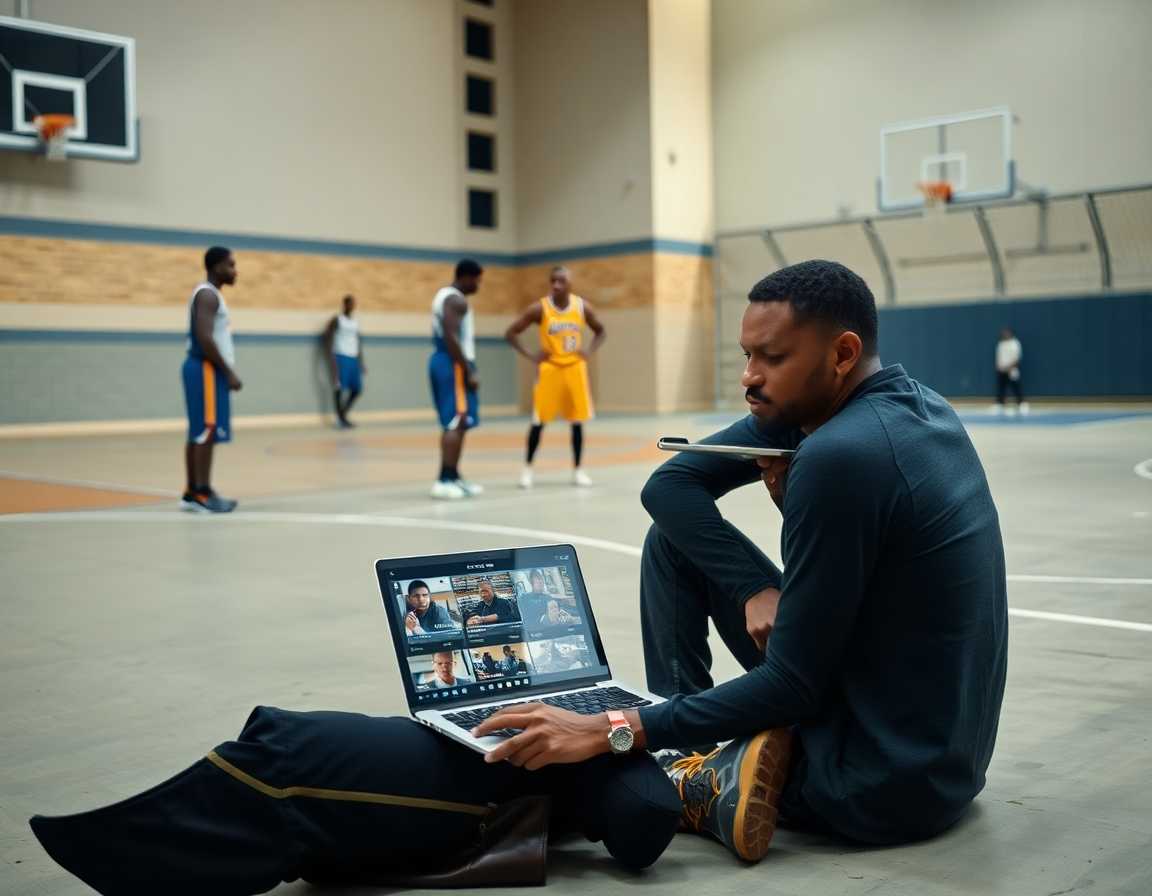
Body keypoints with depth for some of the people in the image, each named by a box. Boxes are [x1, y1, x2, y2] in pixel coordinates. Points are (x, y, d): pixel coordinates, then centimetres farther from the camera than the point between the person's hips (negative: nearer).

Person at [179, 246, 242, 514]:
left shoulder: (211, 294, 19)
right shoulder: (207, 294, -12)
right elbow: (204, 338, -22)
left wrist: (226, 372, 18)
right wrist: (229, 373, -20)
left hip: (209, 369, 10)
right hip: (206, 368, -10)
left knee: (199, 433, 10)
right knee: (207, 432, -10)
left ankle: (192, 492, 13)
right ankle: (202, 494, -10)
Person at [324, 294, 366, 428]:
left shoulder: (356, 322, 17)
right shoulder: (337, 320, -2)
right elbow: (328, 339, -5)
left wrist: (361, 362, 17)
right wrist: (331, 360, -14)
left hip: (354, 358, 7)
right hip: (341, 357, -7)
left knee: (357, 389, 4)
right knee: (340, 388, -7)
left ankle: (343, 414, 17)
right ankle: (340, 419, -1)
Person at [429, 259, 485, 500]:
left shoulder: (444, 295, 19)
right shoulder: (456, 300, -13)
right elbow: (451, 338, -23)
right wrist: (469, 372, -23)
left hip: (441, 360, 10)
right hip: (453, 364, -10)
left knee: (452, 423, 14)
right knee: (456, 423, -11)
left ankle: (453, 477, 19)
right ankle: (444, 481, -15)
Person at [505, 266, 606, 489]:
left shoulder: (583, 307, -2)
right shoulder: (539, 308, -10)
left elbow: (601, 331, 13)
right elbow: (510, 332, -5)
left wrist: (589, 352, -2)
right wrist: (530, 356, -13)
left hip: (575, 368, 3)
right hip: (549, 369, -2)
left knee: (577, 421, 4)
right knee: (539, 421, -2)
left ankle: (577, 470, 13)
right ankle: (527, 467, 12)